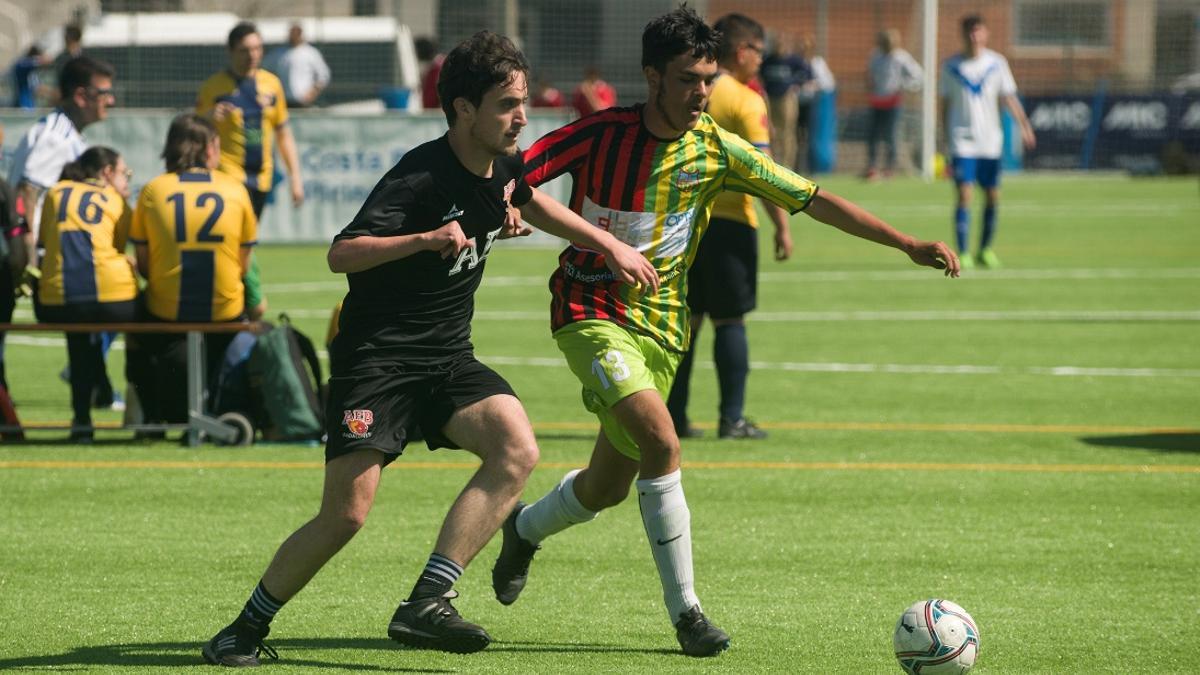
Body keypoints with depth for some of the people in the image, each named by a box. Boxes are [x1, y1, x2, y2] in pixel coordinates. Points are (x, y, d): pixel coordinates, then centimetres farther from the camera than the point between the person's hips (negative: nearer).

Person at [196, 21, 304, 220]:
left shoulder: (271, 83, 9)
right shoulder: (214, 87, -2)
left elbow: (283, 134, 16)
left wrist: (295, 176, 10)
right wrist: (209, 117, -23)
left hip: (262, 176, 5)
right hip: (229, 173, -5)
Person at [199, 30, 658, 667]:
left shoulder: (504, 168, 5)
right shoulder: (420, 177, -19)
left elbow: (533, 203, 32)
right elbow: (341, 253, -30)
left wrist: (610, 245, 32)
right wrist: (424, 239, -44)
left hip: (449, 358, 7)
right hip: (377, 356, -7)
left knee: (517, 449, -21)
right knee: (345, 514, -14)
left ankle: (425, 605, -22)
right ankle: (247, 628, 9)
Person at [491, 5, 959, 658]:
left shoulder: (716, 151, -3)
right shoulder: (602, 133, -10)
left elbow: (815, 200, -2)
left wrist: (908, 244, -8)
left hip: (660, 323, 4)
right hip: (589, 311, -4)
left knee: (609, 485, 9)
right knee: (661, 442, -24)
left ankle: (524, 529, 43)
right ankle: (685, 610, -15)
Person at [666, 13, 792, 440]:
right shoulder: (746, 101, -9)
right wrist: (782, 226, -7)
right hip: (728, 222, -5)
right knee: (730, 321, 1)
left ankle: (673, 417, 11)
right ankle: (732, 418, 1)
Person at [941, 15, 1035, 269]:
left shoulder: (997, 63, 4)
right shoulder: (951, 66, 2)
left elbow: (1009, 98, 3)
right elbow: (946, 103, 8)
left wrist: (1024, 126, -9)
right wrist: (945, 137, 7)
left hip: (990, 141, 2)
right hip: (962, 141, -2)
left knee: (993, 196, 5)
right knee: (963, 195, -12)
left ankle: (985, 249, 21)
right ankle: (963, 254, -11)